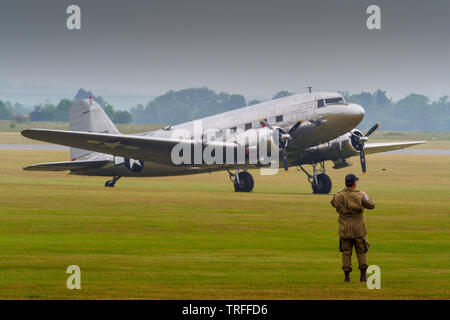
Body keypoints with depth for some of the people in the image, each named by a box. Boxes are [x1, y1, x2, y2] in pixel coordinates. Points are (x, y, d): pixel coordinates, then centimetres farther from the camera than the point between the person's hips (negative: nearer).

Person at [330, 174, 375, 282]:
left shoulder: (338, 196, -8)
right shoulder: (359, 196, -15)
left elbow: (333, 203, 16)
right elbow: (372, 205, -2)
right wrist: (365, 196, 16)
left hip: (344, 230, 2)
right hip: (358, 230, -2)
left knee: (346, 253, 10)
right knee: (362, 252, 9)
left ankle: (347, 275, 7)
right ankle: (363, 274, 6)